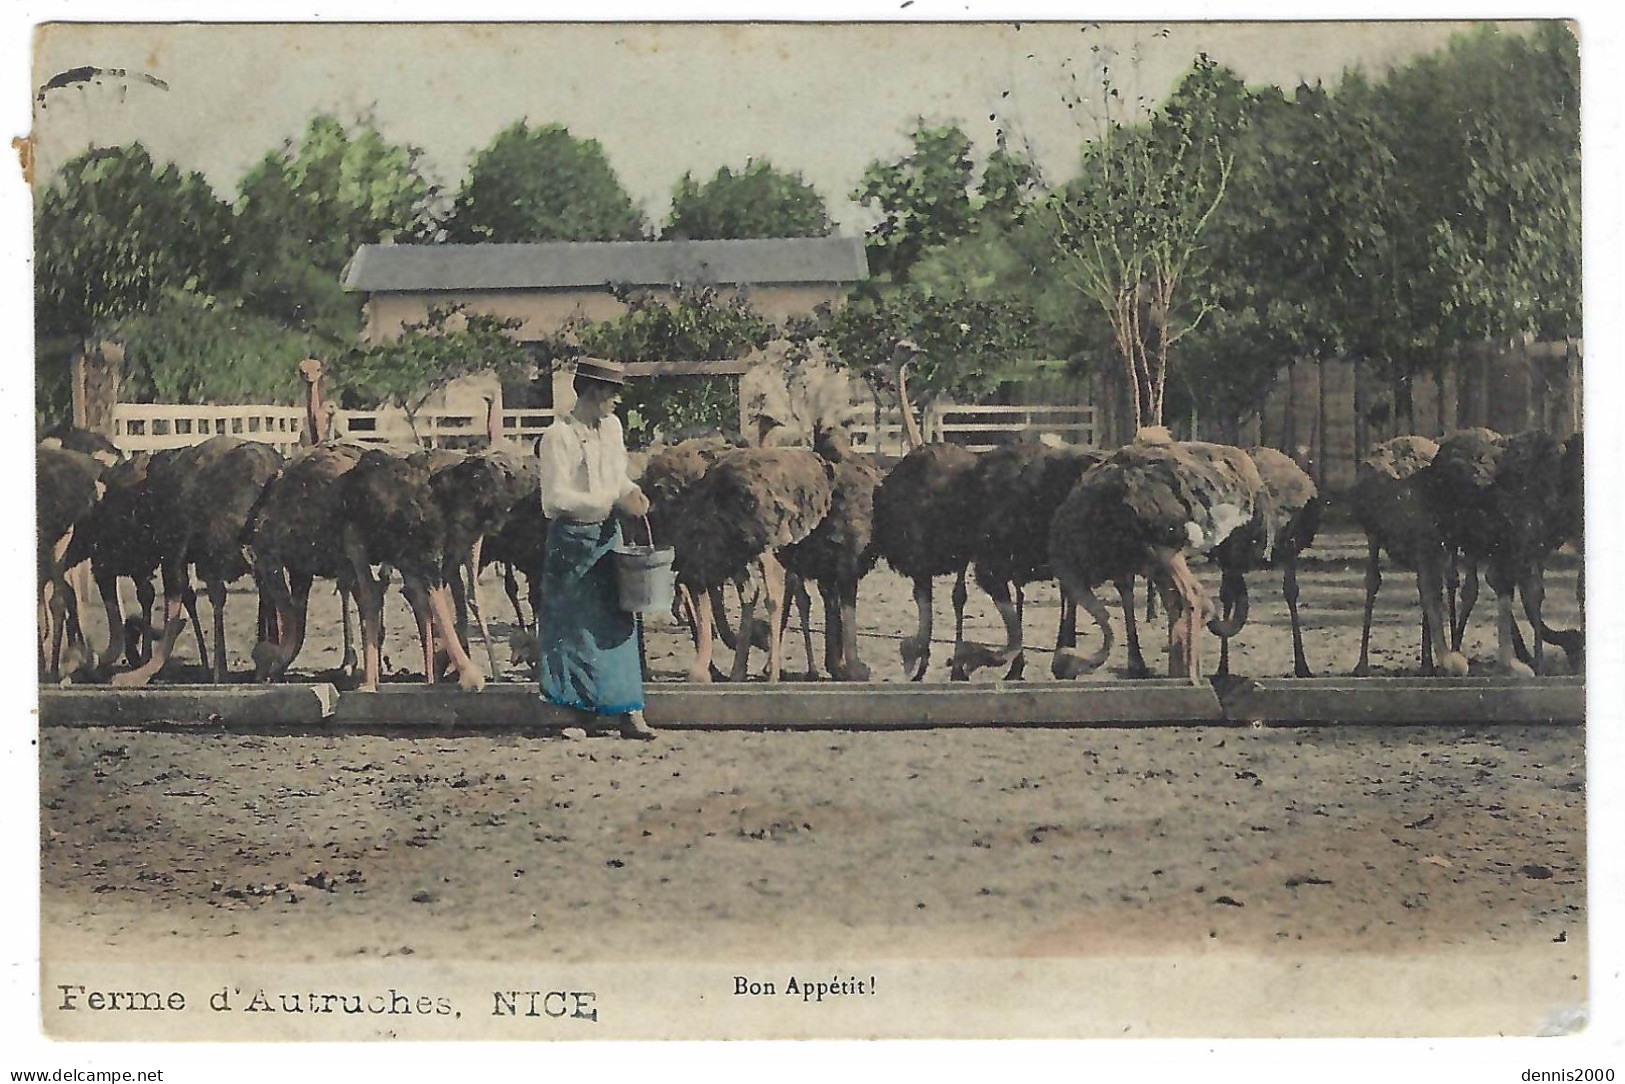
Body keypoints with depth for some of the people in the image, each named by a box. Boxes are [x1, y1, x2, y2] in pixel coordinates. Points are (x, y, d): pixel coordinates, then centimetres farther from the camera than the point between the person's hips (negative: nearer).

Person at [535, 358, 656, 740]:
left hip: (608, 536, 6)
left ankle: (630, 712, 2)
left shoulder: (611, 426, 9)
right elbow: (557, 497, -19)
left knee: (618, 622, 3)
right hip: (572, 537, -6)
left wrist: (632, 492, -1)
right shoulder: (558, 436, -14)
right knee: (575, 626, 2)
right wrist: (613, 501, -19)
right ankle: (579, 709, 14)